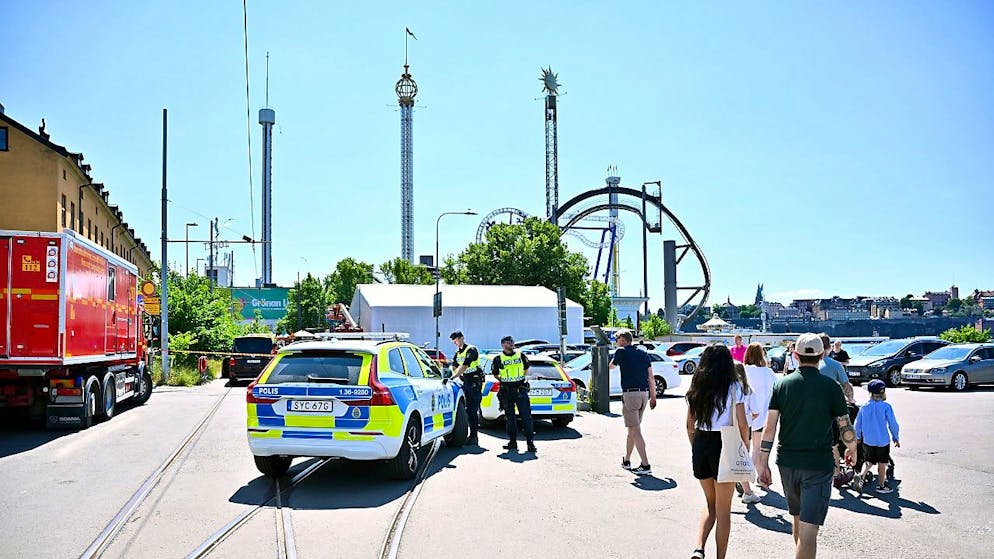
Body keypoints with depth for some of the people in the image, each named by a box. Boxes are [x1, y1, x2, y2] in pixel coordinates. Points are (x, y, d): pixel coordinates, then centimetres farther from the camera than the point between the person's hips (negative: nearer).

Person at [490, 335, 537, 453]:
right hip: (506, 391, 0)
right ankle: (512, 441, 16)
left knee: (526, 416, -5)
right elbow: (495, 374, 11)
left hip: (521, 389, 0)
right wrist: (504, 380, 5)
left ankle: (530, 441, -4)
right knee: (510, 417, 8)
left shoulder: (520, 355, 8)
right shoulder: (498, 358, 2)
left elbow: (526, 367, 24)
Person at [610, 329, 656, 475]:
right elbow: (651, 377, 10)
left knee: (635, 431, -6)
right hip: (644, 393, 7)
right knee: (632, 428, 18)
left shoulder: (621, 352, -5)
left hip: (630, 393, -7)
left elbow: (611, 366, 14)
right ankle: (626, 460, 29)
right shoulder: (643, 354, 12)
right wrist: (653, 396, 14)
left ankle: (645, 465, -11)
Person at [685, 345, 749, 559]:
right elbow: (742, 425, -9)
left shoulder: (696, 388, 5)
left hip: (700, 446, 4)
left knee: (711, 505, 19)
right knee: (723, 510, 10)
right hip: (724, 446, -4)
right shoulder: (733, 387, -7)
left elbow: (690, 425, 8)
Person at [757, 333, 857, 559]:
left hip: (787, 463, 4)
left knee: (798, 519, 23)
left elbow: (769, 428, -3)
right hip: (819, 464, -4)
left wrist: (763, 463, 2)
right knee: (809, 528, -5)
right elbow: (846, 428, -3)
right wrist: (852, 449, 18)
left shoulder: (782, 384, 0)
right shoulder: (831, 387, -7)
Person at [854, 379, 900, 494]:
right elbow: (893, 424, -10)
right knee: (882, 464, 10)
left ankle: (862, 475, -5)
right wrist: (896, 438, 4)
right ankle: (881, 486, 18)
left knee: (869, 462, 18)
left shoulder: (864, 407, 0)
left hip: (867, 441, 3)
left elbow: (858, 424, 6)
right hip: (883, 441, -3)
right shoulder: (886, 407, -11)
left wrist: (858, 437, 21)